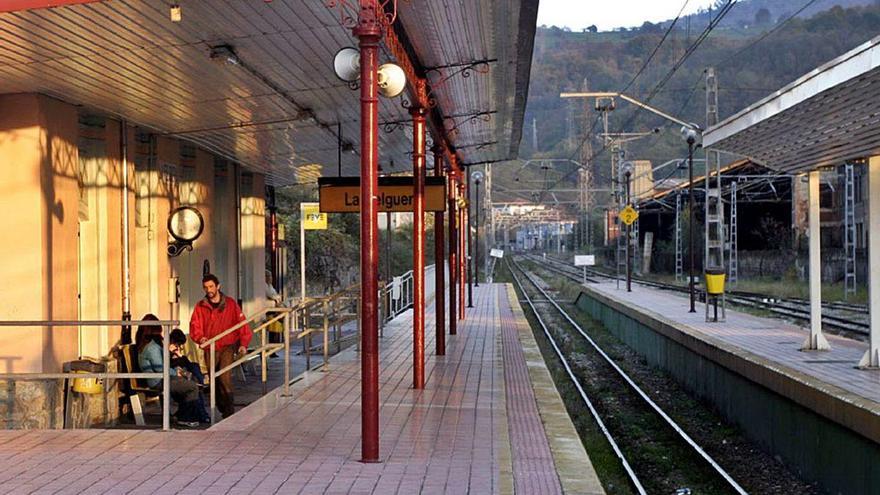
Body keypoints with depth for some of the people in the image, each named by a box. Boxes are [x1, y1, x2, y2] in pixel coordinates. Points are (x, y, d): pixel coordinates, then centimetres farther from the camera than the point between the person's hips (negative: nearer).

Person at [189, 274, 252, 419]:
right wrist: (200, 338, -21)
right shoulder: (200, 306, 6)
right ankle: (222, 409, 20)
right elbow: (194, 326, 0)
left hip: (227, 346, -3)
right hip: (210, 348, 3)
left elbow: (241, 322, 3)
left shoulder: (230, 303, 3)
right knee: (214, 380, 6)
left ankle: (229, 410, -12)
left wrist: (243, 343, -6)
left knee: (224, 376, -19)